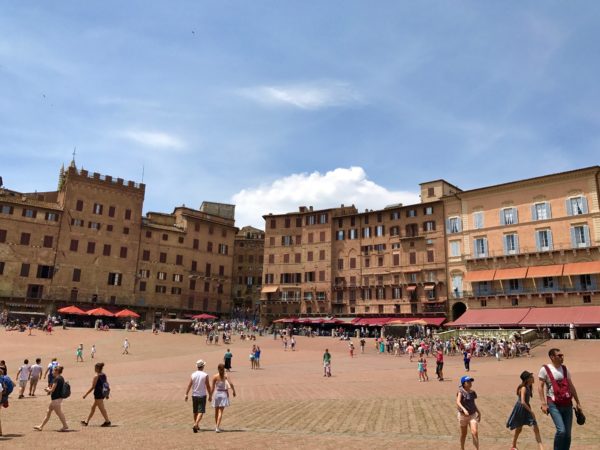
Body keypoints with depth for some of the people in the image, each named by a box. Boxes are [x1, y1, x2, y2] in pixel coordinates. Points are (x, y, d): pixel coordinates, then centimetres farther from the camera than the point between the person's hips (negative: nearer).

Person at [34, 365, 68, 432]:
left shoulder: (56, 379, -20)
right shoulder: (61, 378, 9)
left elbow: (52, 390, -19)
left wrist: (48, 389, 2)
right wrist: (50, 389, 11)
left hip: (55, 399, -10)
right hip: (59, 398, 10)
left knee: (59, 413, -1)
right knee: (48, 412, 19)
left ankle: (65, 426, 5)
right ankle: (41, 426, 29)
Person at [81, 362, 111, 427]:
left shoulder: (96, 376, -16)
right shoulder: (104, 375, 6)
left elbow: (93, 387, -14)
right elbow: (106, 384, 9)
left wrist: (86, 394, -6)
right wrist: (107, 394, 17)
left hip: (98, 394, -9)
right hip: (103, 393, 9)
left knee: (102, 408, 0)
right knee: (93, 407, 20)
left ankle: (107, 422, 4)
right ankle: (86, 421, 31)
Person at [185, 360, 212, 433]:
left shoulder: (193, 375, -2)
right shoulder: (205, 375, -10)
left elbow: (189, 385, -1)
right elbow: (208, 386, -7)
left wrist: (186, 394, 6)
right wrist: (210, 395, 2)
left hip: (194, 395, 4)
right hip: (202, 395, -4)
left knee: (195, 412, 18)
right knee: (201, 412, -2)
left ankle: (197, 426, 29)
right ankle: (195, 424, -21)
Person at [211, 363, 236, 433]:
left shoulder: (215, 376, -4)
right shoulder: (225, 376, -7)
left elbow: (213, 387, -2)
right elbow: (231, 384, -17)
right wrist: (234, 391, -3)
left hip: (217, 393, 2)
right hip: (224, 394, -2)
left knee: (216, 411, 17)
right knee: (220, 412, -1)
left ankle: (217, 426, 28)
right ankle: (217, 427, -12)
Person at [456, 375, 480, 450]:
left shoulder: (472, 392, 1)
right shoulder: (461, 392, -14)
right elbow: (458, 402, -29)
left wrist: (479, 412, 21)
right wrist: (464, 409, -44)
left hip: (473, 415, 3)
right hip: (463, 415, -3)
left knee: (474, 432, -15)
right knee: (464, 433, 12)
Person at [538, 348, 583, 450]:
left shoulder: (564, 369, 11)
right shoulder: (545, 369, -5)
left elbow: (571, 387, 18)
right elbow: (540, 387, -7)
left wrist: (578, 403, 17)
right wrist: (543, 403, -14)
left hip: (567, 404, 5)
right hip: (554, 404, -5)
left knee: (567, 433, 6)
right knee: (561, 430, -18)